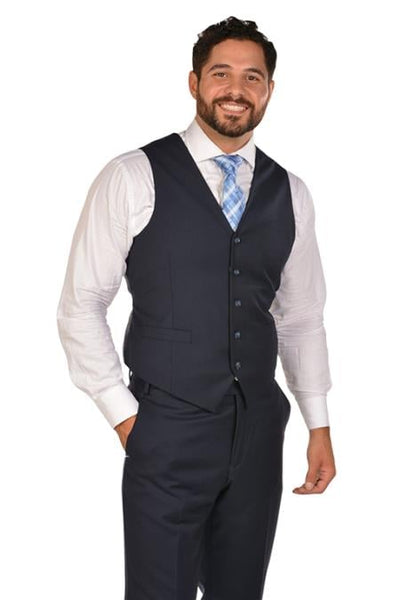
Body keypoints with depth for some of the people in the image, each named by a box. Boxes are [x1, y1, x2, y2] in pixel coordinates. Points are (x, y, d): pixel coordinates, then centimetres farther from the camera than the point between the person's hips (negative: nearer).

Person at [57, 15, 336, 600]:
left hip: (259, 432, 4)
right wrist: (124, 414, -6)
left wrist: (319, 425, 12)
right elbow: (81, 306, -3)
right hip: (168, 435, -4)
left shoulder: (289, 193, 7)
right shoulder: (133, 179, -6)